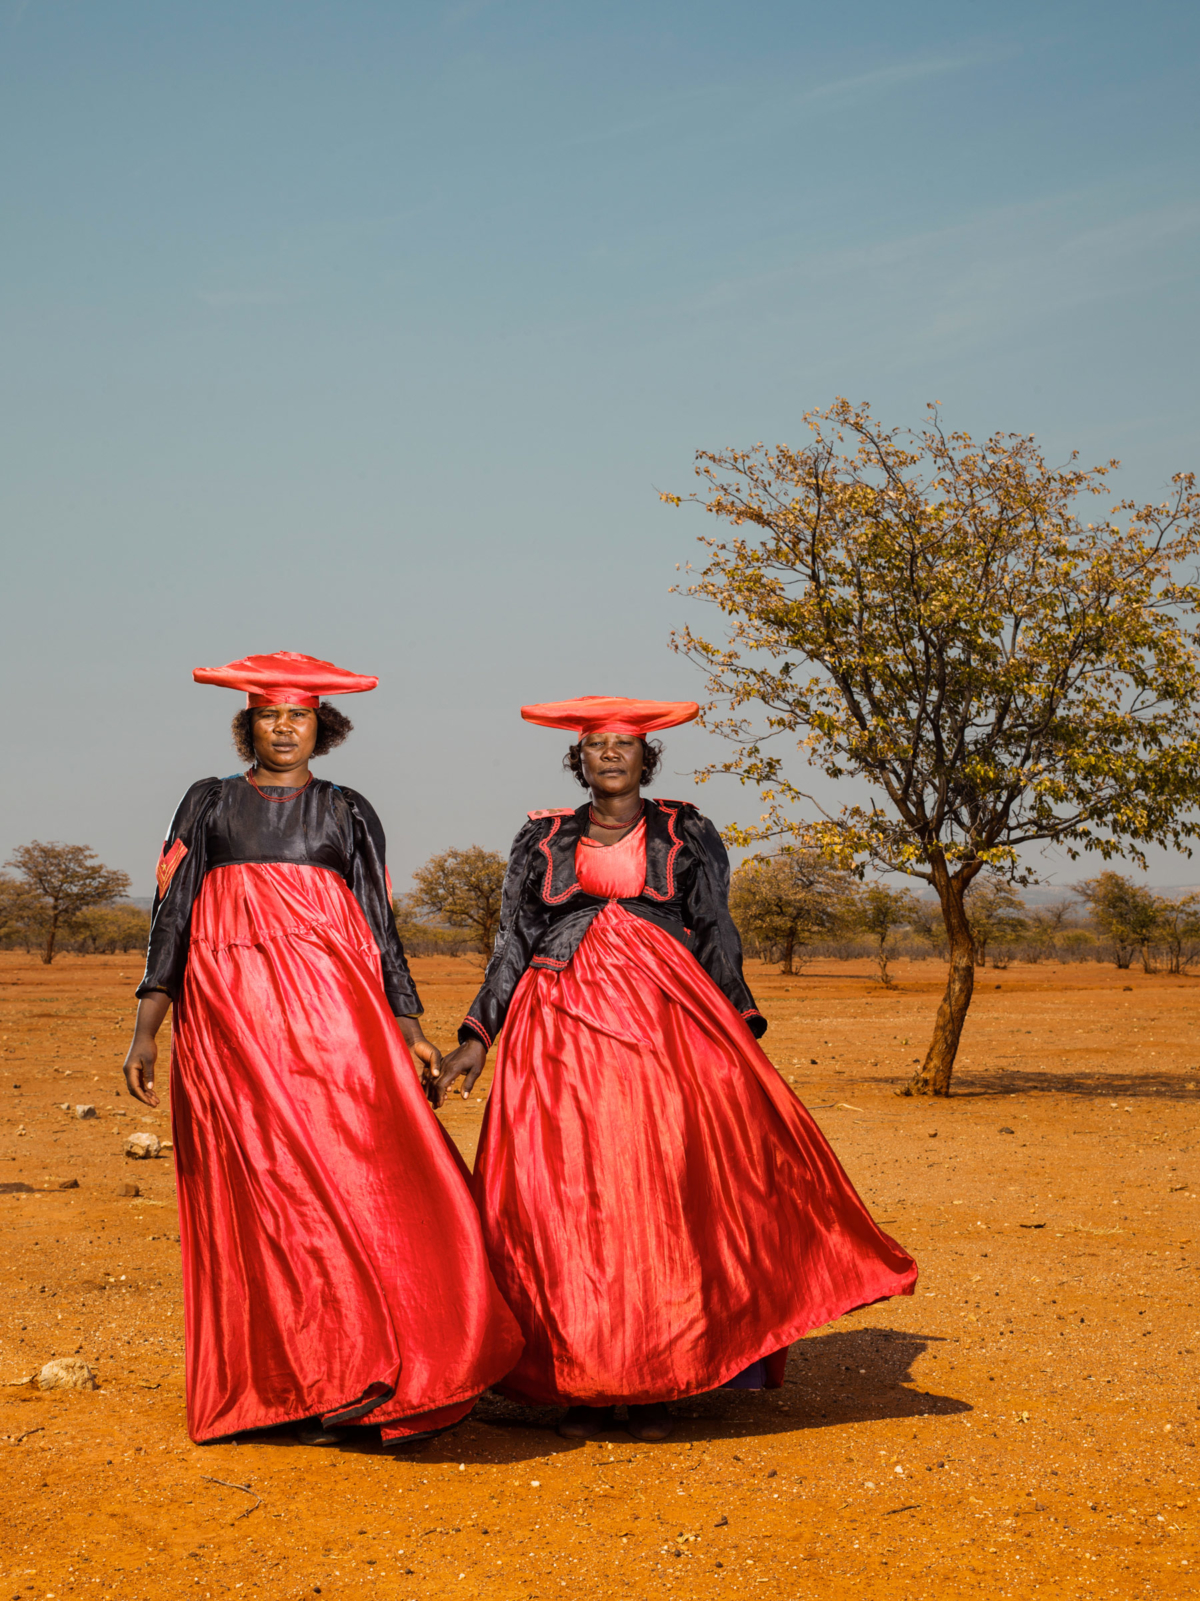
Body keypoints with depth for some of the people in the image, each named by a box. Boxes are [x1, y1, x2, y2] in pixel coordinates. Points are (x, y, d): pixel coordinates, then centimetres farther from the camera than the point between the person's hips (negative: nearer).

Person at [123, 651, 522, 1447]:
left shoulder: (348, 811, 14)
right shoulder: (209, 803, 14)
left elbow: (380, 923, 13)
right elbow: (171, 912, 9)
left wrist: (410, 1026, 5)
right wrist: (146, 1029, 0)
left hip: (333, 1009, 0)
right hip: (230, 1014, 0)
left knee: (362, 1173, -12)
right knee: (264, 1191, -5)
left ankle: (374, 1372, -8)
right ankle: (310, 1385, -1)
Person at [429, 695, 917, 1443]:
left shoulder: (688, 834, 10)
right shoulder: (543, 840, 13)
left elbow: (717, 936, 9)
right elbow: (513, 946, 13)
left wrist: (739, 1027, -1)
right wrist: (477, 1038, 6)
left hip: (664, 1027, -1)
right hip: (564, 1032, 1)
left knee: (663, 1193, -6)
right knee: (564, 1202, -4)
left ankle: (658, 1383, 4)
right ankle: (583, 1384, 6)